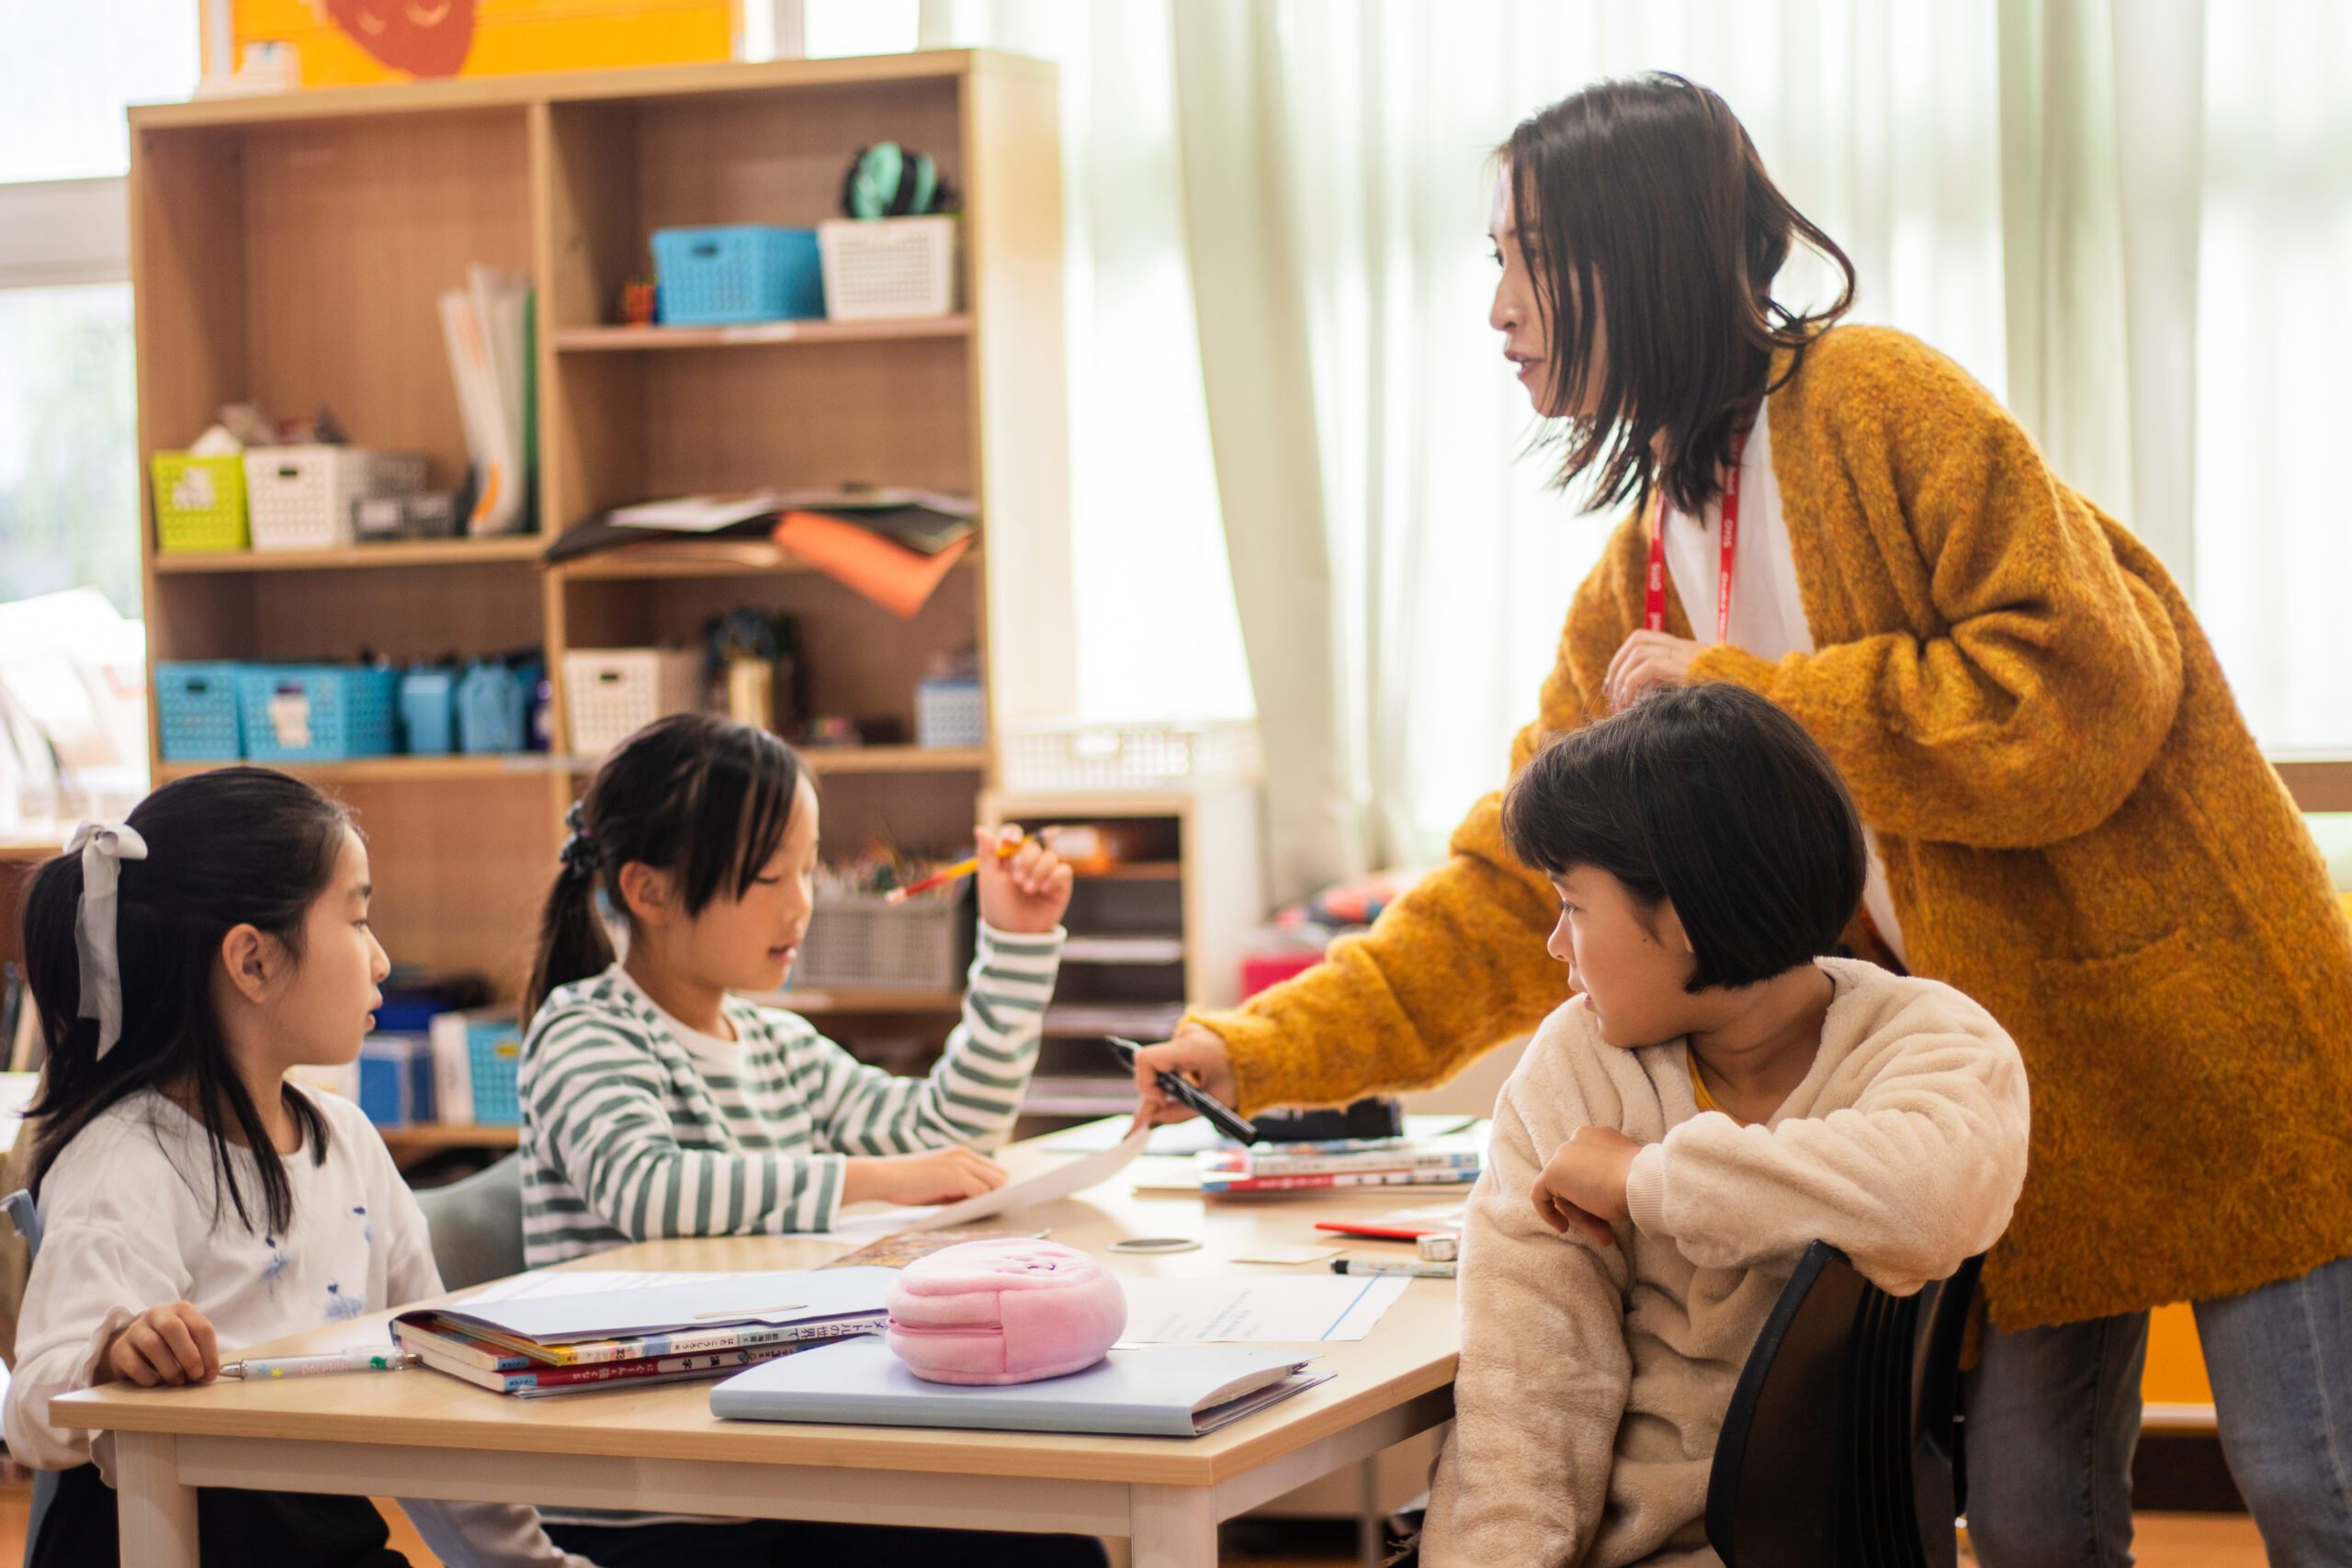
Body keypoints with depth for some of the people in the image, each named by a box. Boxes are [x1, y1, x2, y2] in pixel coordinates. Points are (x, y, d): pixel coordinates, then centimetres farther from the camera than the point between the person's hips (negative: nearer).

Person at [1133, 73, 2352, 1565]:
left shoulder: (1876, 403, -13)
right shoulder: (1631, 594, 8)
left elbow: (2084, 689, -20)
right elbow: (1516, 891, 11)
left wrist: (1738, 701, -16)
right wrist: (1269, 1049, 2)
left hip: (2194, 1028, -7)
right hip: (1996, 1088, 7)